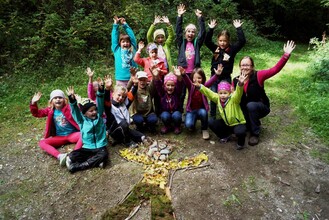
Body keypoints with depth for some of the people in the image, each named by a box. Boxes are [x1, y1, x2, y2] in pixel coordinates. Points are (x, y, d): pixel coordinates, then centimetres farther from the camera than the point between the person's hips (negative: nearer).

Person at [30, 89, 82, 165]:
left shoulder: (69, 108, -6)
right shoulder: (50, 110, 5)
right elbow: (36, 113, 8)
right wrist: (33, 103, -10)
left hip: (72, 134, -3)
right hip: (59, 137, 3)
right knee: (42, 143, -19)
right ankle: (59, 156, -42)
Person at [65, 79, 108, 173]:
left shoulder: (99, 117, 4)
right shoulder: (82, 120, 2)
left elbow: (100, 104, -6)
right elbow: (75, 110, -12)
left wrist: (101, 90, -20)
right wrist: (72, 99, -30)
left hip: (100, 147, 0)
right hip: (87, 148, 1)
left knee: (103, 155, -33)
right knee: (72, 156, -20)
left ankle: (77, 166, -22)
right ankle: (96, 161, -22)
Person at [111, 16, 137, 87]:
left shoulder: (133, 49, 10)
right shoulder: (117, 50, 9)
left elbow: (132, 36, 9)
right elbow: (114, 38, 10)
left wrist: (125, 24, 12)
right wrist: (116, 24, 10)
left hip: (132, 78, 1)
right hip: (120, 79, 0)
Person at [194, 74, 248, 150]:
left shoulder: (233, 99, -23)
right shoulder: (218, 98, -7)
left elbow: (238, 93, -42)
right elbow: (208, 93, -9)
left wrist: (240, 84, -63)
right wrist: (199, 86, -24)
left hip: (238, 123, -6)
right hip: (226, 123, 6)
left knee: (240, 132, -36)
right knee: (211, 122, -3)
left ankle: (241, 143, 2)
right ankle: (225, 136, 16)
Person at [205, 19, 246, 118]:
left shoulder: (232, 49, -3)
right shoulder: (215, 48, 2)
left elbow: (242, 41, -13)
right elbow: (207, 41, -5)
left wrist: (239, 28, -16)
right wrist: (211, 29, -15)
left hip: (226, 78, -2)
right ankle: (212, 116, 22)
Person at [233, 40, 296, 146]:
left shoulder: (258, 76, -18)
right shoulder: (235, 80, -8)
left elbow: (275, 69, -31)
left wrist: (286, 55, -41)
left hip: (261, 107, -3)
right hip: (244, 110, 4)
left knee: (251, 105, -37)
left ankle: (255, 133, -17)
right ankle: (253, 123, 23)